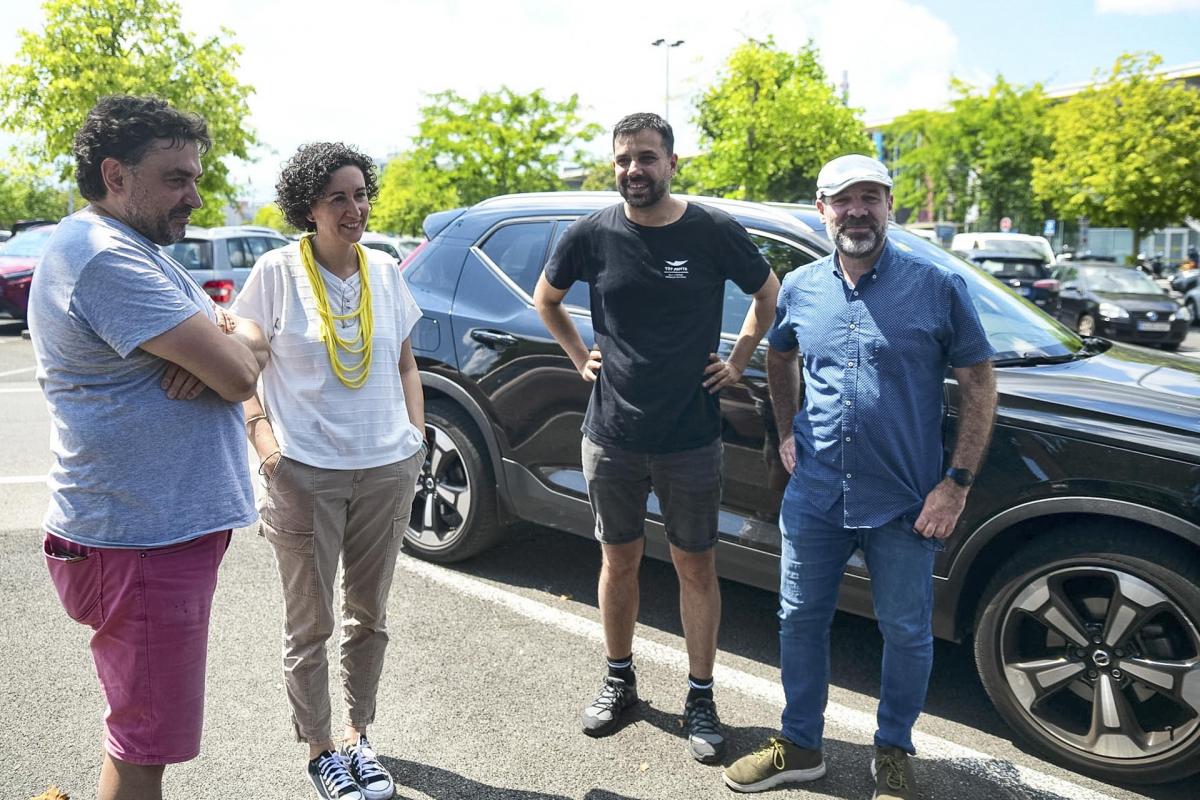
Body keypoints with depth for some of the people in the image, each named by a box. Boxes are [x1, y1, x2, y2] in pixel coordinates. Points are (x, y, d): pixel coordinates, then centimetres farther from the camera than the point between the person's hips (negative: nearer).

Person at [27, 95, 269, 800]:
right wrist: (233, 345, -2)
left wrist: (227, 344, -12)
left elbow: (255, 345, 12)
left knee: (139, 728, 23)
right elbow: (239, 375, -25)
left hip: (168, 523, 10)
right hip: (143, 541, -10)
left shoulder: (136, 250, 15)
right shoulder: (104, 257, -19)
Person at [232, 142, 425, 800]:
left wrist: (416, 431, 4)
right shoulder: (277, 271, -6)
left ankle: (357, 737, 33)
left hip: (388, 468, 4)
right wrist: (263, 437, -14)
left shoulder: (385, 270, 5)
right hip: (305, 474, -4)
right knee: (309, 625, 9)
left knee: (368, 615, 16)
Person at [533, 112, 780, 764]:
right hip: (611, 436, 2)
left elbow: (770, 295, 9)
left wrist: (737, 361, 3)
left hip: (691, 440, -1)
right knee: (619, 561, 14)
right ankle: (618, 679, 33)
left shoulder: (715, 233, -7)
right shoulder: (593, 234, -3)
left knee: (696, 567, 8)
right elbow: (545, 298, 15)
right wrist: (580, 357, 7)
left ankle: (700, 697, 24)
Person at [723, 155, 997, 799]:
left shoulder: (938, 287, -7)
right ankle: (799, 746, 33)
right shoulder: (800, 288, 4)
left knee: (906, 632, 10)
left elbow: (978, 384, -4)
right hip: (814, 495, 3)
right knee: (800, 619, 13)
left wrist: (957, 482, -10)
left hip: (904, 502, -3)